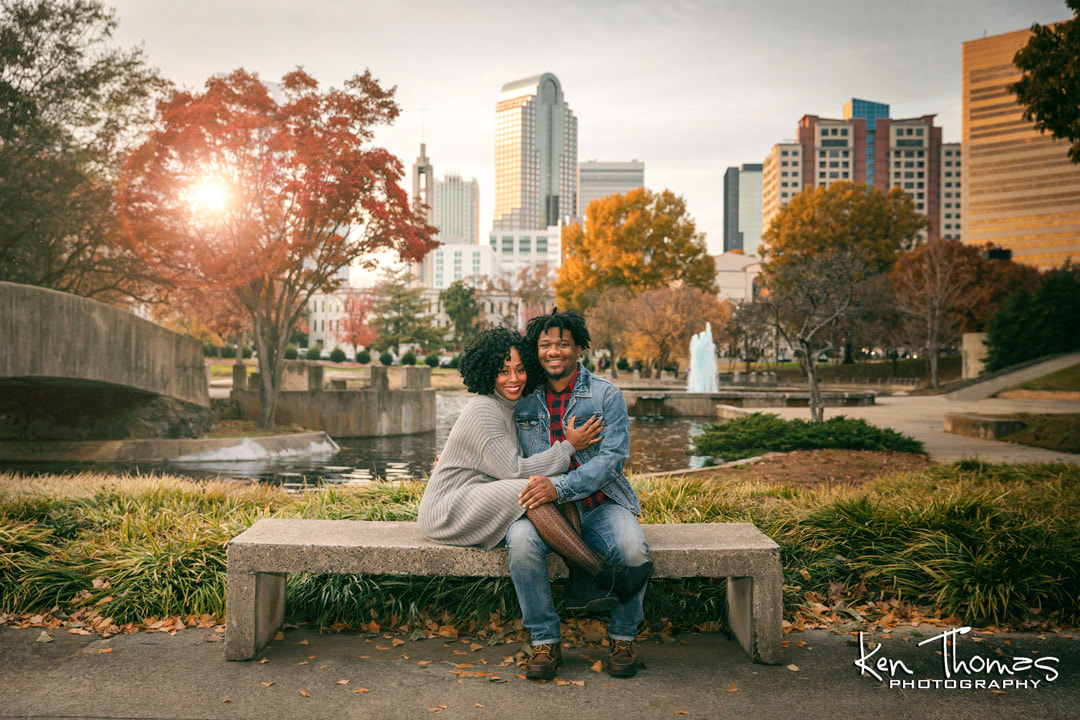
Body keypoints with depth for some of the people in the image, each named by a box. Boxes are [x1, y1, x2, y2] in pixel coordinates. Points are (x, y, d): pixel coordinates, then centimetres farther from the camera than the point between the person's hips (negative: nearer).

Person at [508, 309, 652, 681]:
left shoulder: (607, 395, 0)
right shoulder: (523, 399, 9)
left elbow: (612, 457, -12)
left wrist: (559, 487, -24)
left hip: (599, 504, -1)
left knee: (632, 547, -31)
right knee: (520, 540, -32)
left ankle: (623, 636, -2)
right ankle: (545, 641, -12)